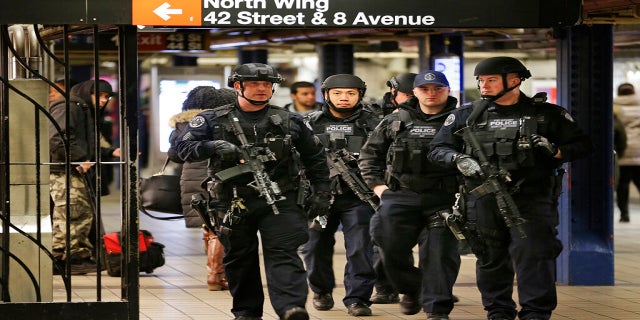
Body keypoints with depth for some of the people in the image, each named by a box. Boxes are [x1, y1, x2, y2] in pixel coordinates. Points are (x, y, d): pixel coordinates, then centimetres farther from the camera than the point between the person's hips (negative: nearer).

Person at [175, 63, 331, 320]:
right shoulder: (213, 120, 4)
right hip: (234, 203, 1)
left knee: (283, 254, -13)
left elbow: (315, 157, 18)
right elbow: (183, 147, -5)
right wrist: (214, 147, -21)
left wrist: (321, 192, 12)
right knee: (239, 259, 8)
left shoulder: (289, 121, 9)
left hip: (279, 202, -1)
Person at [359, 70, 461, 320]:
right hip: (400, 196, 2)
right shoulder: (395, 121, 11)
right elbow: (369, 154, 18)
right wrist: (377, 185, 9)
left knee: (440, 253, -6)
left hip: (444, 199, -2)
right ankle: (411, 289, 26)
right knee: (391, 250, 1)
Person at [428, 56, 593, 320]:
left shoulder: (547, 114, 7)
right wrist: (459, 159, -8)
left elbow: (582, 146, 9)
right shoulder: (466, 115, 11)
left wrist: (556, 151, -10)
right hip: (482, 201, 2)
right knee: (491, 259, 7)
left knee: (532, 254, -13)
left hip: (532, 199, -2)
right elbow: (438, 149, 13)